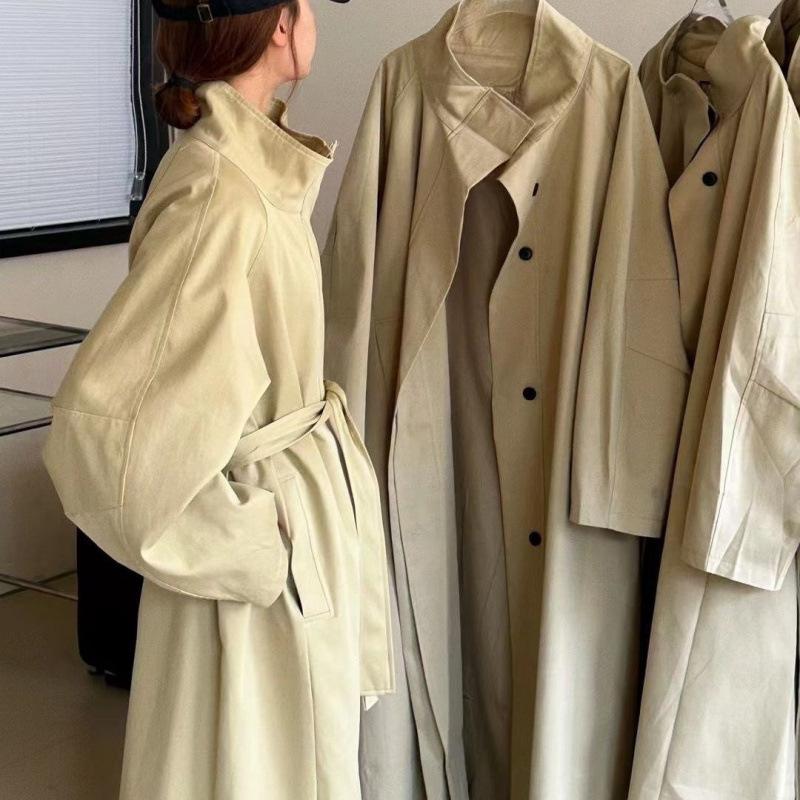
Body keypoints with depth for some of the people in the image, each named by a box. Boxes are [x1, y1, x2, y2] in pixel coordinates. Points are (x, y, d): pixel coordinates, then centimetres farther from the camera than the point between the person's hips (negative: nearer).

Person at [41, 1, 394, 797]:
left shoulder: (254, 163, 1)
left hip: (296, 516, 8)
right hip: (266, 577, -8)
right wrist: (239, 544, -20)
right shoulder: (225, 197, -27)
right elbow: (102, 424, -31)